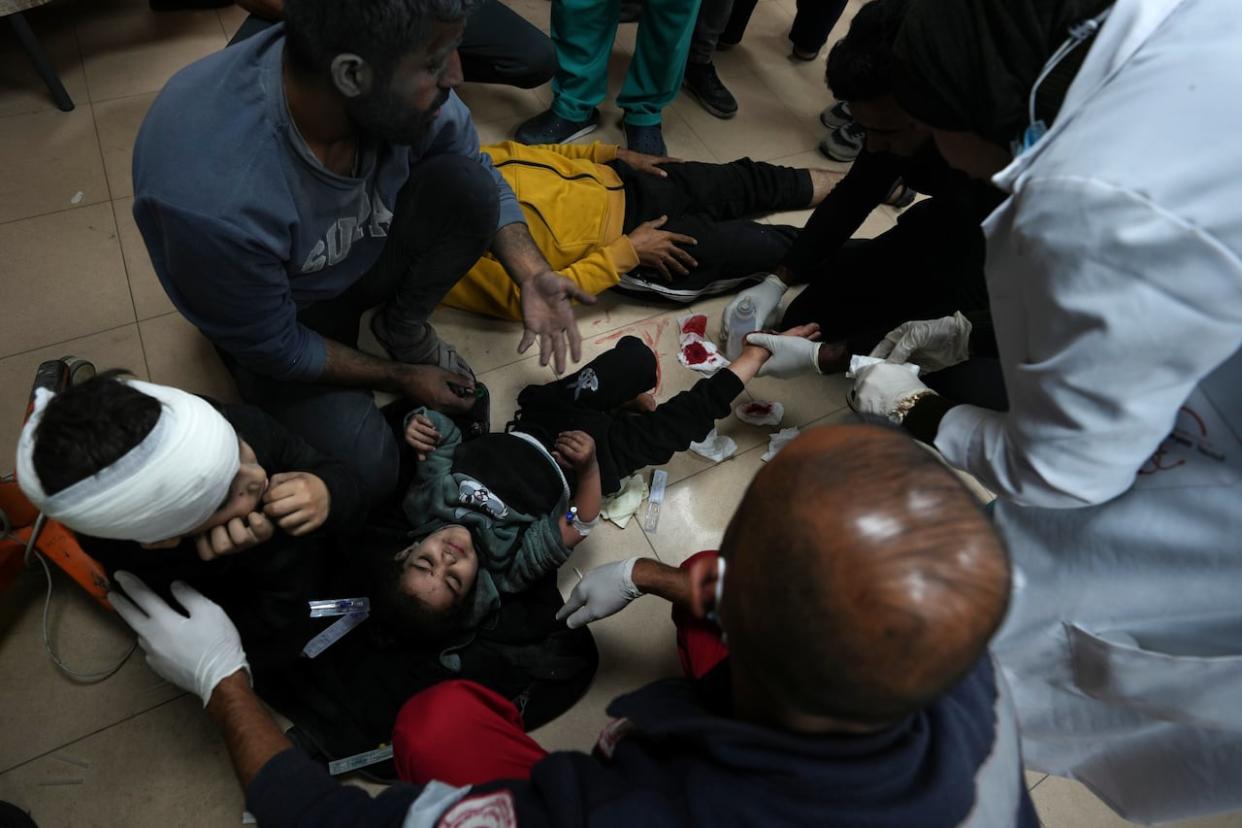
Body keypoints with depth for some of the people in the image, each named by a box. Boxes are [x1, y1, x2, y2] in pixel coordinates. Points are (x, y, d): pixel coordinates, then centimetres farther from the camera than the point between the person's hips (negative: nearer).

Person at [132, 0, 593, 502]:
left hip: (369, 252, 4)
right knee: (365, 475, -18)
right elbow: (274, 350, -22)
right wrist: (401, 379, -11)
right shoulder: (213, 202, -39)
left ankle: (403, 327, 2)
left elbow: (479, 175, -6)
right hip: (281, 316, -3)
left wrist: (532, 274, -21)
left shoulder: (404, 86, -26)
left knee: (466, 185, -21)